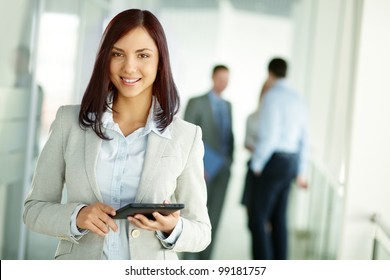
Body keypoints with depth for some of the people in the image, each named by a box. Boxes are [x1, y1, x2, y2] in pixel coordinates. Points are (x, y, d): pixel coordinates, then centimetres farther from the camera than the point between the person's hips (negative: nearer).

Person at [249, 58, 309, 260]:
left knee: (257, 218, -4)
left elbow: (268, 135, -20)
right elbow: (304, 139, 15)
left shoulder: (272, 96, -13)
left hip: (273, 161, -8)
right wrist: (300, 171, 21)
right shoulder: (297, 99, 12)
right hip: (291, 162, 8)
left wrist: (257, 165, -9)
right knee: (278, 217, 14)